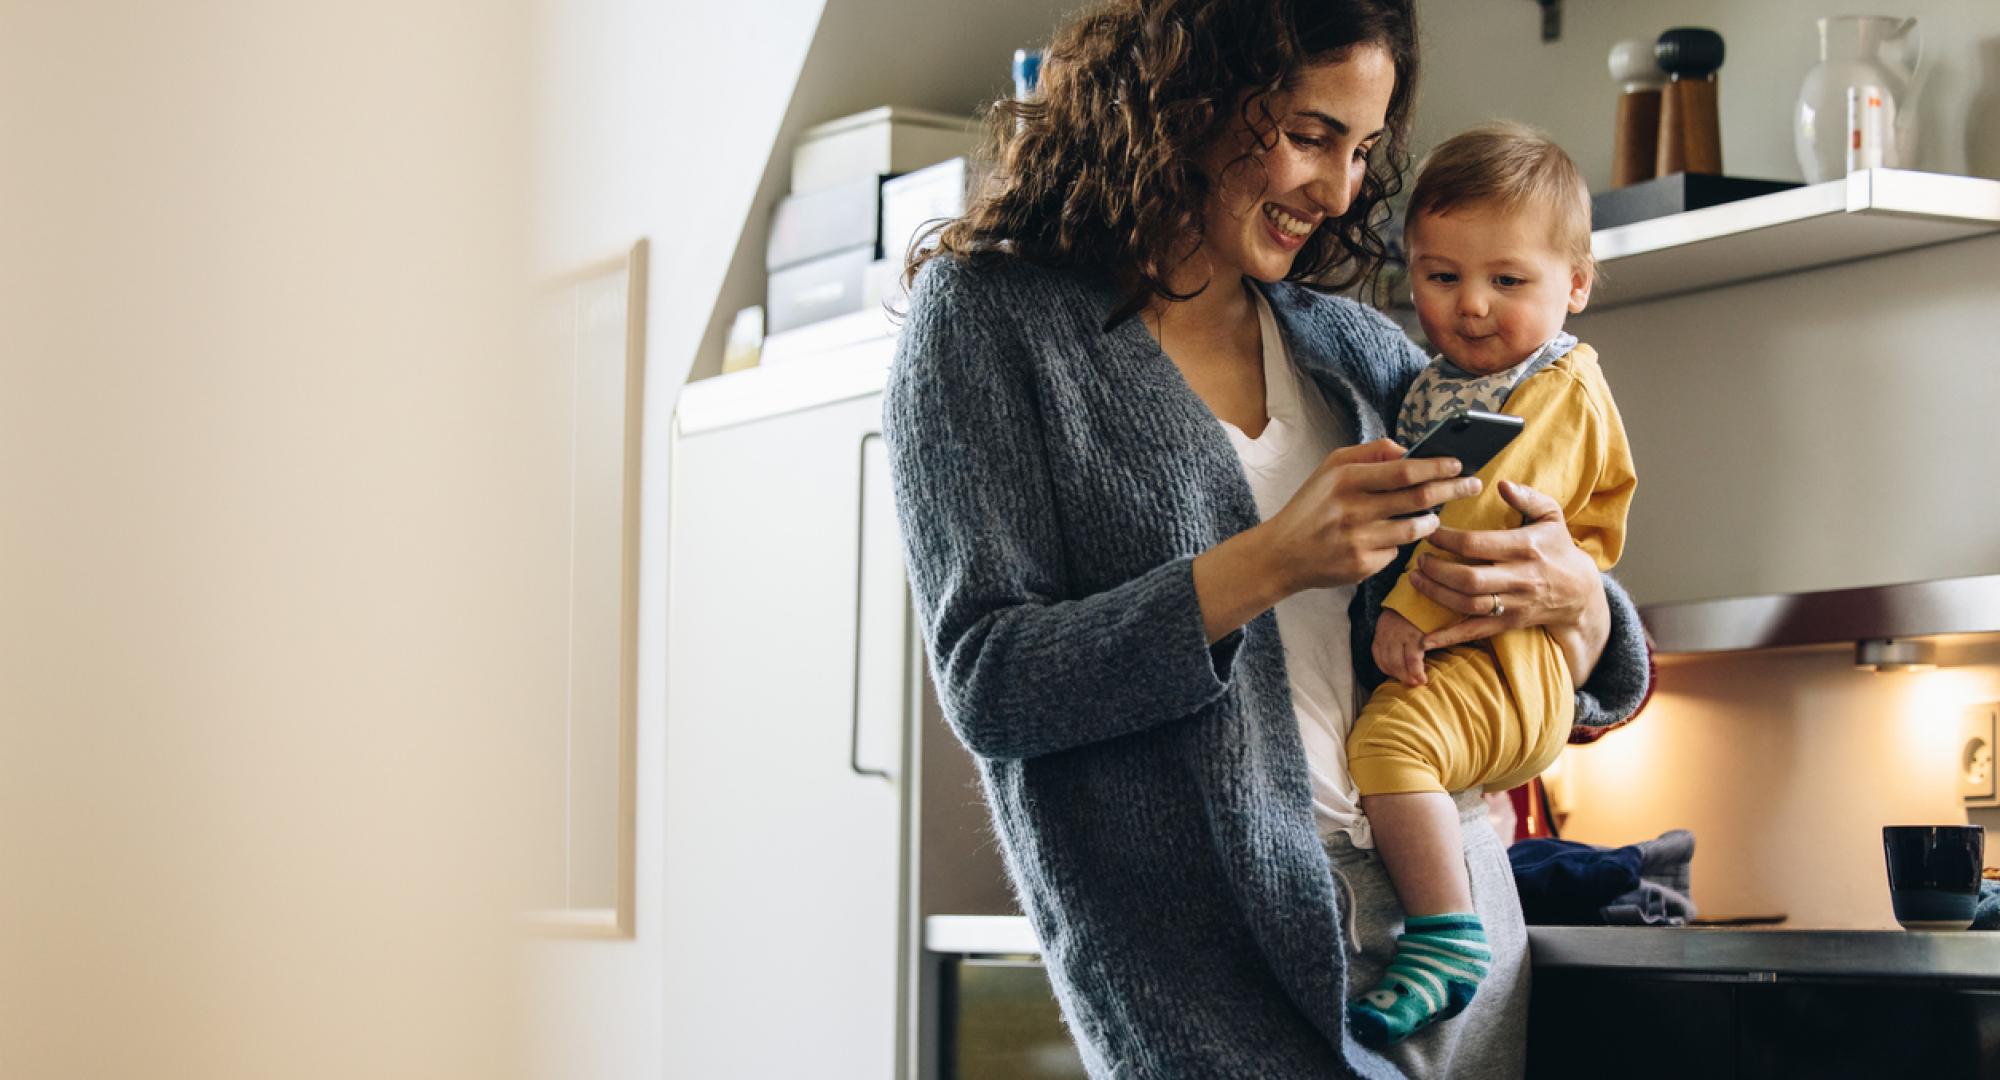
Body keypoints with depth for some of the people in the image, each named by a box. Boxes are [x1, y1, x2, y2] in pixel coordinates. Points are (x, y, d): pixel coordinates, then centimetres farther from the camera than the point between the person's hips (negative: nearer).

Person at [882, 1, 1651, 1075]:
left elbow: (1594, 696, 17)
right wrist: (1269, 565, -18)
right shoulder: (991, 315, 0)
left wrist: (1574, 598, -7)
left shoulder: (1354, 345, 14)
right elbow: (987, 683, -10)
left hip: (1440, 901, 5)